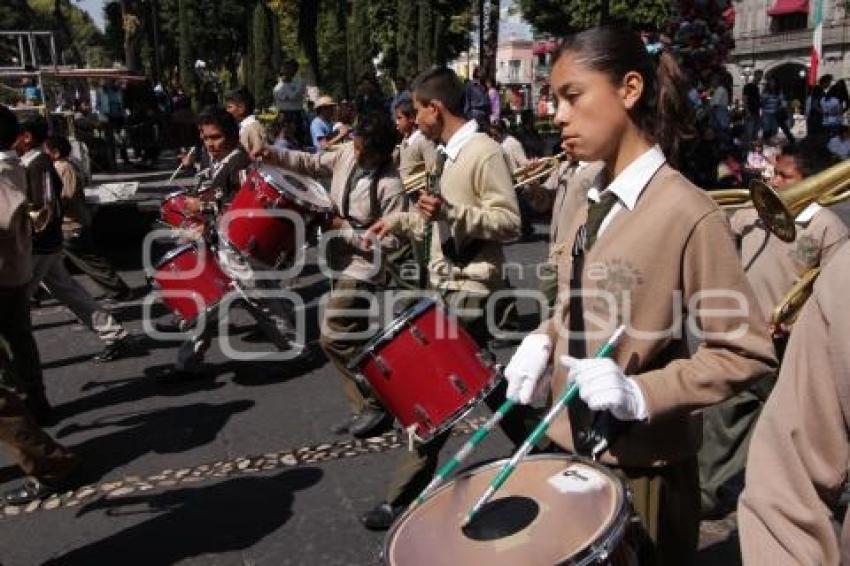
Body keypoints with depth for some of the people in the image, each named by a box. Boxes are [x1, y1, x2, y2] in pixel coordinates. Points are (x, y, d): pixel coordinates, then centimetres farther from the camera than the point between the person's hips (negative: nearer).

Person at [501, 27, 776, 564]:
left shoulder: (687, 212, -19)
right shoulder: (582, 207, 4)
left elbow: (748, 352, -16)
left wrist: (641, 393, -26)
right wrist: (544, 341, -3)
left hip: (644, 461, -6)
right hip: (572, 445, 7)